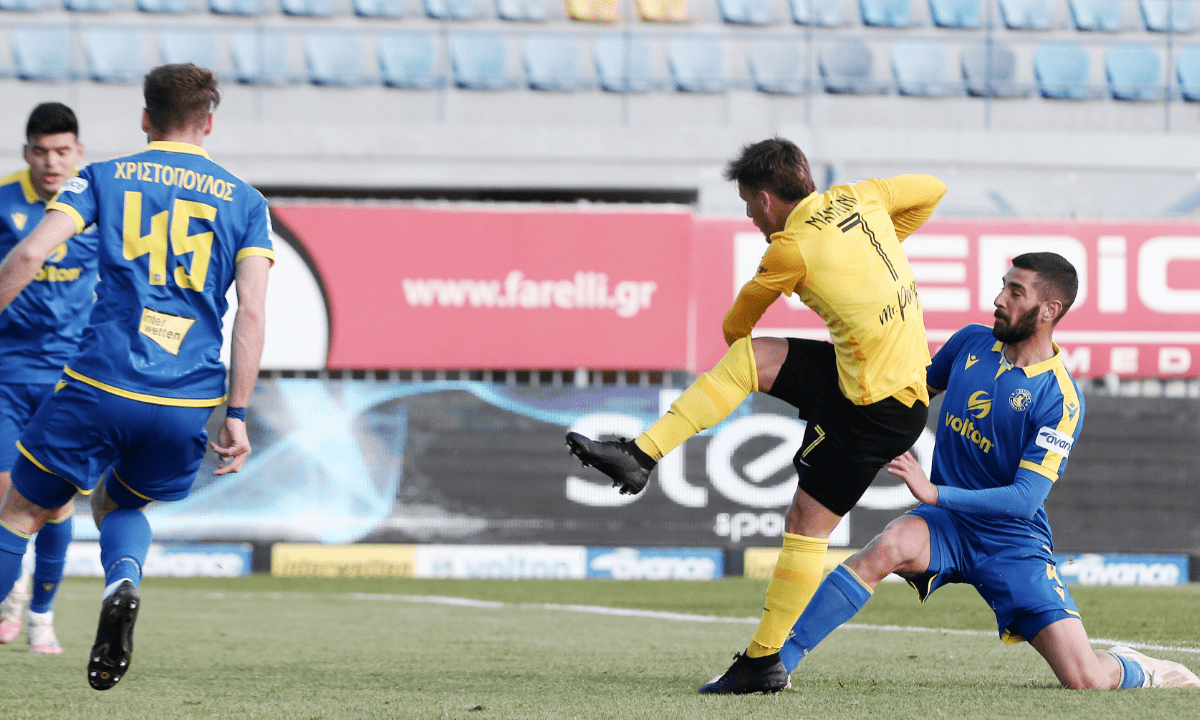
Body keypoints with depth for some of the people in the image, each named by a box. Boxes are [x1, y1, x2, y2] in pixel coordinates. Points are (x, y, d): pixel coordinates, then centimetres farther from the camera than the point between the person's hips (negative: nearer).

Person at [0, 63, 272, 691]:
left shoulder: (104, 177, 9)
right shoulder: (244, 202, 11)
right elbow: (251, 312, 1)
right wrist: (236, 416, 3)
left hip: (99, 388, -2)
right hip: (190, 404, 2)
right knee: (117, 504, 26)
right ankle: (123, 582, -5)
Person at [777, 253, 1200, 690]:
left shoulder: (1060, 399, -15)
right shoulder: (971, 343, 2)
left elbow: (1025, 499, -21)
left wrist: (935, 493, -29)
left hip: (1014, 543, -3)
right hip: (946, 523, 3)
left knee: (1085, 679, -12)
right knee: (890, 546, -35)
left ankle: (1133, 670, 26)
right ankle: (775, 662, -34)